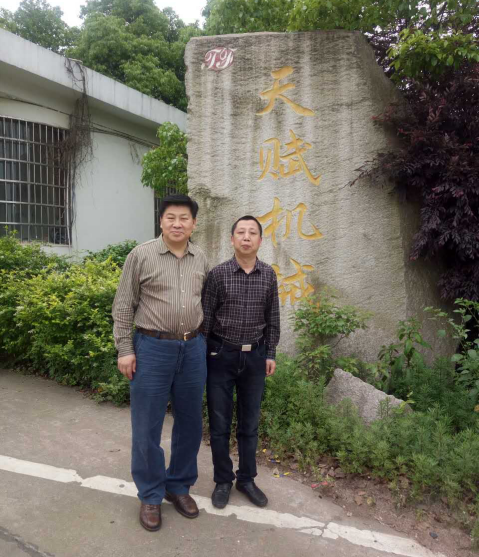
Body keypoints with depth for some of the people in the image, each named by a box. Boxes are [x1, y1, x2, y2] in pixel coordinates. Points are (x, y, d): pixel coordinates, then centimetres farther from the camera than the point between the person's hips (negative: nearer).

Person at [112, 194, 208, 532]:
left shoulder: (200, 259, 7)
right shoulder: (141, 255, -5)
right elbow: (123, 305, -4)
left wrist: (205, 342, 13)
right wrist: (125, 349, -8)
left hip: (193, 348, 4)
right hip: (152, 348, -4)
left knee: (190, 422, 13)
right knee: (147, 426, 6)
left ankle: (179, 485, 33)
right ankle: (151, 495, 26)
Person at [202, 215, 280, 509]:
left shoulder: (269, 275, 1)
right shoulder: (218, 274, -7)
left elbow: (272, 317, 8)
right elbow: (205, 317, -4)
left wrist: (270, 354, 6)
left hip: (255, 356, 2)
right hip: (221, 354, -2)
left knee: (250, 422, 13)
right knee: (220, 423, 8)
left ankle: (247, 479, 31)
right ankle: (223, 480, 27)